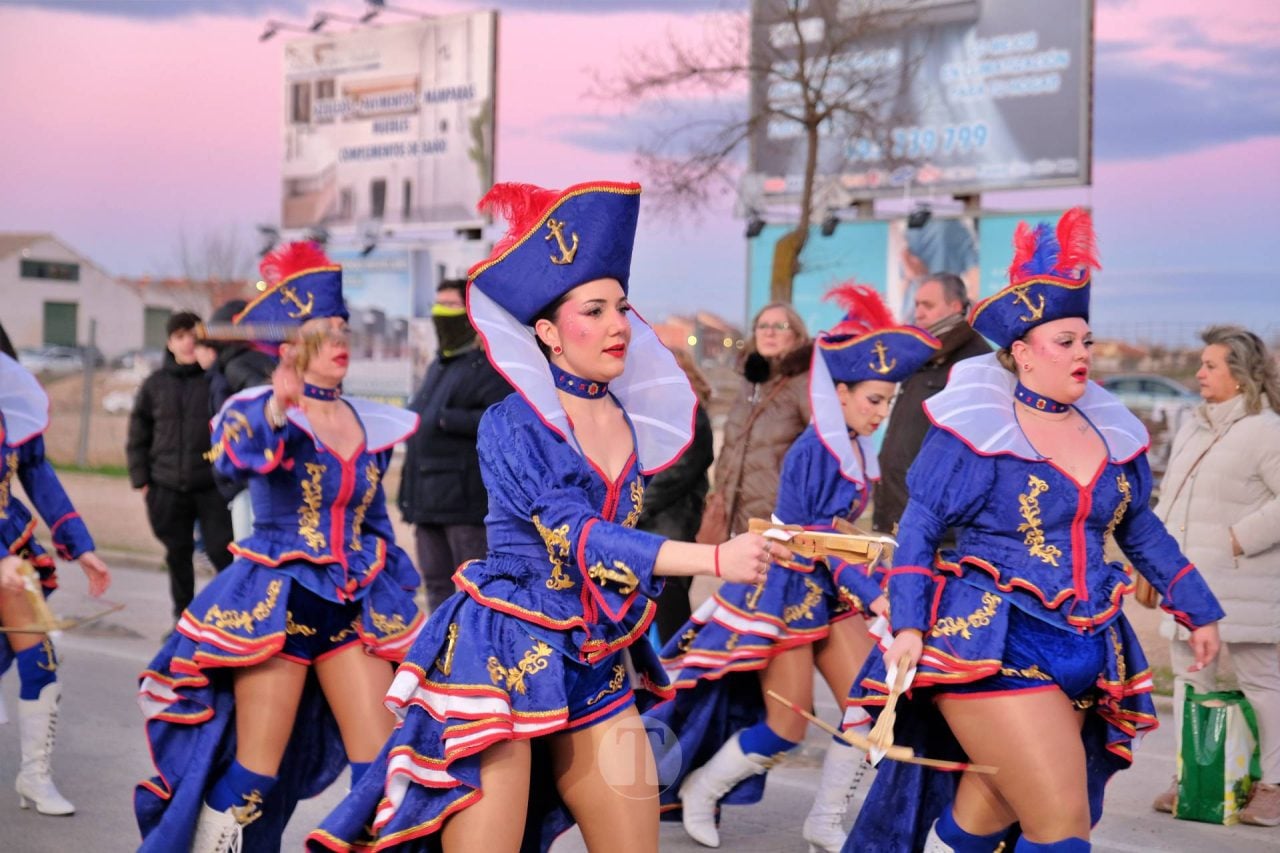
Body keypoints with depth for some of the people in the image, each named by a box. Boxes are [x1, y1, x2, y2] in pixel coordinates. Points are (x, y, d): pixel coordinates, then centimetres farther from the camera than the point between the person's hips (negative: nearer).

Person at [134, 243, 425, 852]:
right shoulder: (260, 411, -7)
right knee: (255, 772, -1)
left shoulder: (371, 426, 10)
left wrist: (399, 598, 19)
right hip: (275, 602, -5)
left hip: (355, 606, 5)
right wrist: (276, 413, -50)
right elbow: (234, 460, -31)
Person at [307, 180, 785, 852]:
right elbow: (579, 539, -23)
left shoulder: (627, 419, 7)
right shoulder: (512, 426, -12)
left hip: (596, 665, 6)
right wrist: (715, 559, -30)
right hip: (503, 656, -6)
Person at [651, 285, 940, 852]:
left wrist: (868, 581, 14)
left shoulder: (856, 449, 3)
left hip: (826, 591, 8)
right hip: (783, 591, -8)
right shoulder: (813, 451, -21)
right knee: (786, 731, -2)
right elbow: (819, 539, -22)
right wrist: (871, 596, -26)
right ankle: (699, 792, 21)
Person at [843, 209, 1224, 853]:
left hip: (1086, 655, 6)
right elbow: (919, 526, -6)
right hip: (993, 647, -6)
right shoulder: (976, 429, -6)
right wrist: (907, 625, -14)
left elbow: (1142, 531, 22)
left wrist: (1196, 611, 23)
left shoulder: (1109, 431, 12)